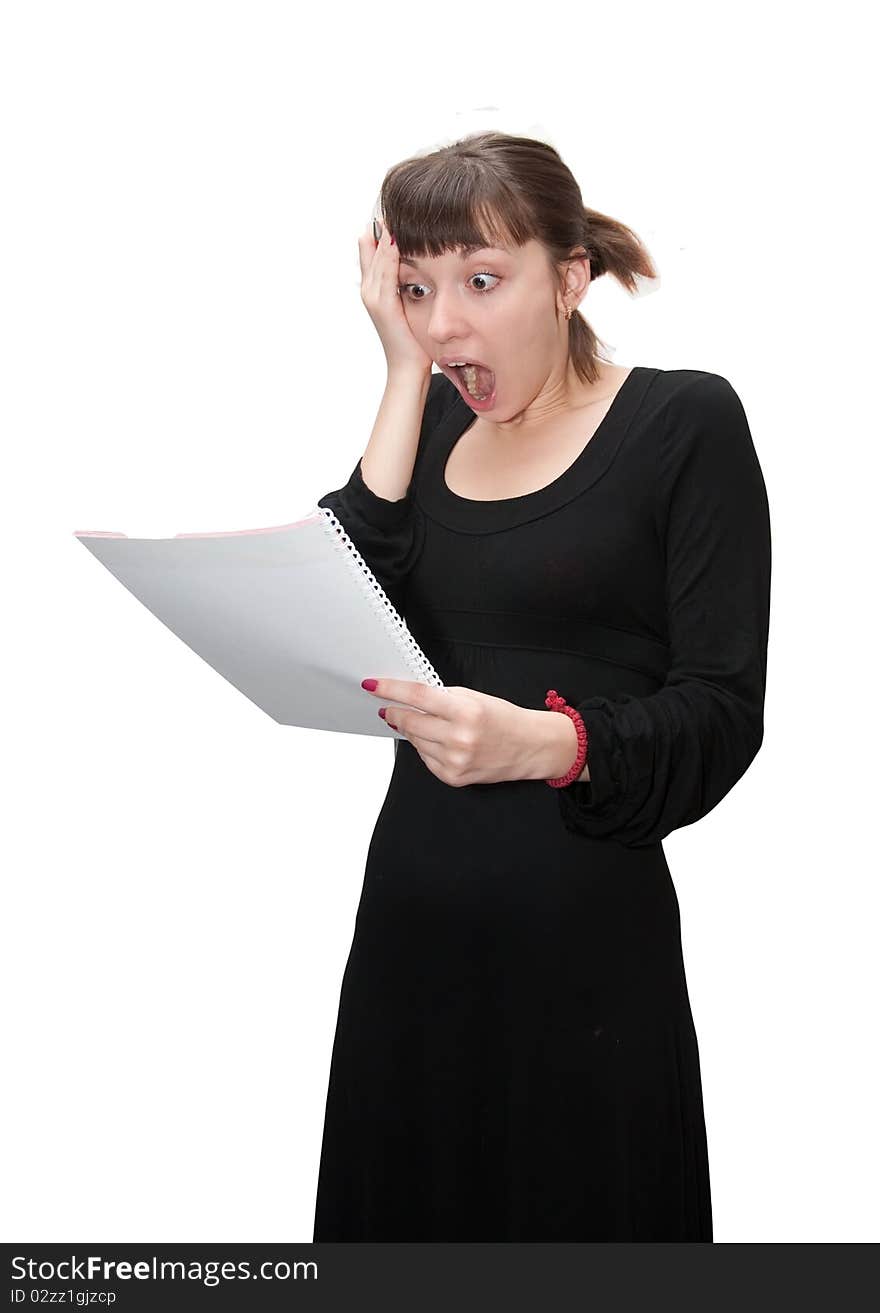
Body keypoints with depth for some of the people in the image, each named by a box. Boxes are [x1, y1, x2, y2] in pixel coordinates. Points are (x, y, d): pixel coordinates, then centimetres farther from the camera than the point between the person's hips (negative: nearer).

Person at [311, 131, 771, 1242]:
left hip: (585, 927, -5)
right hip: (411, 913, 5)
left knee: (577, 1212, 6)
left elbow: (722, 713, -10)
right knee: (405, 1211, 14)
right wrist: (407, 376, -5)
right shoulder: (435, 424, 10)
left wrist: (545, 743, -28)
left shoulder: (686, 421, -5)